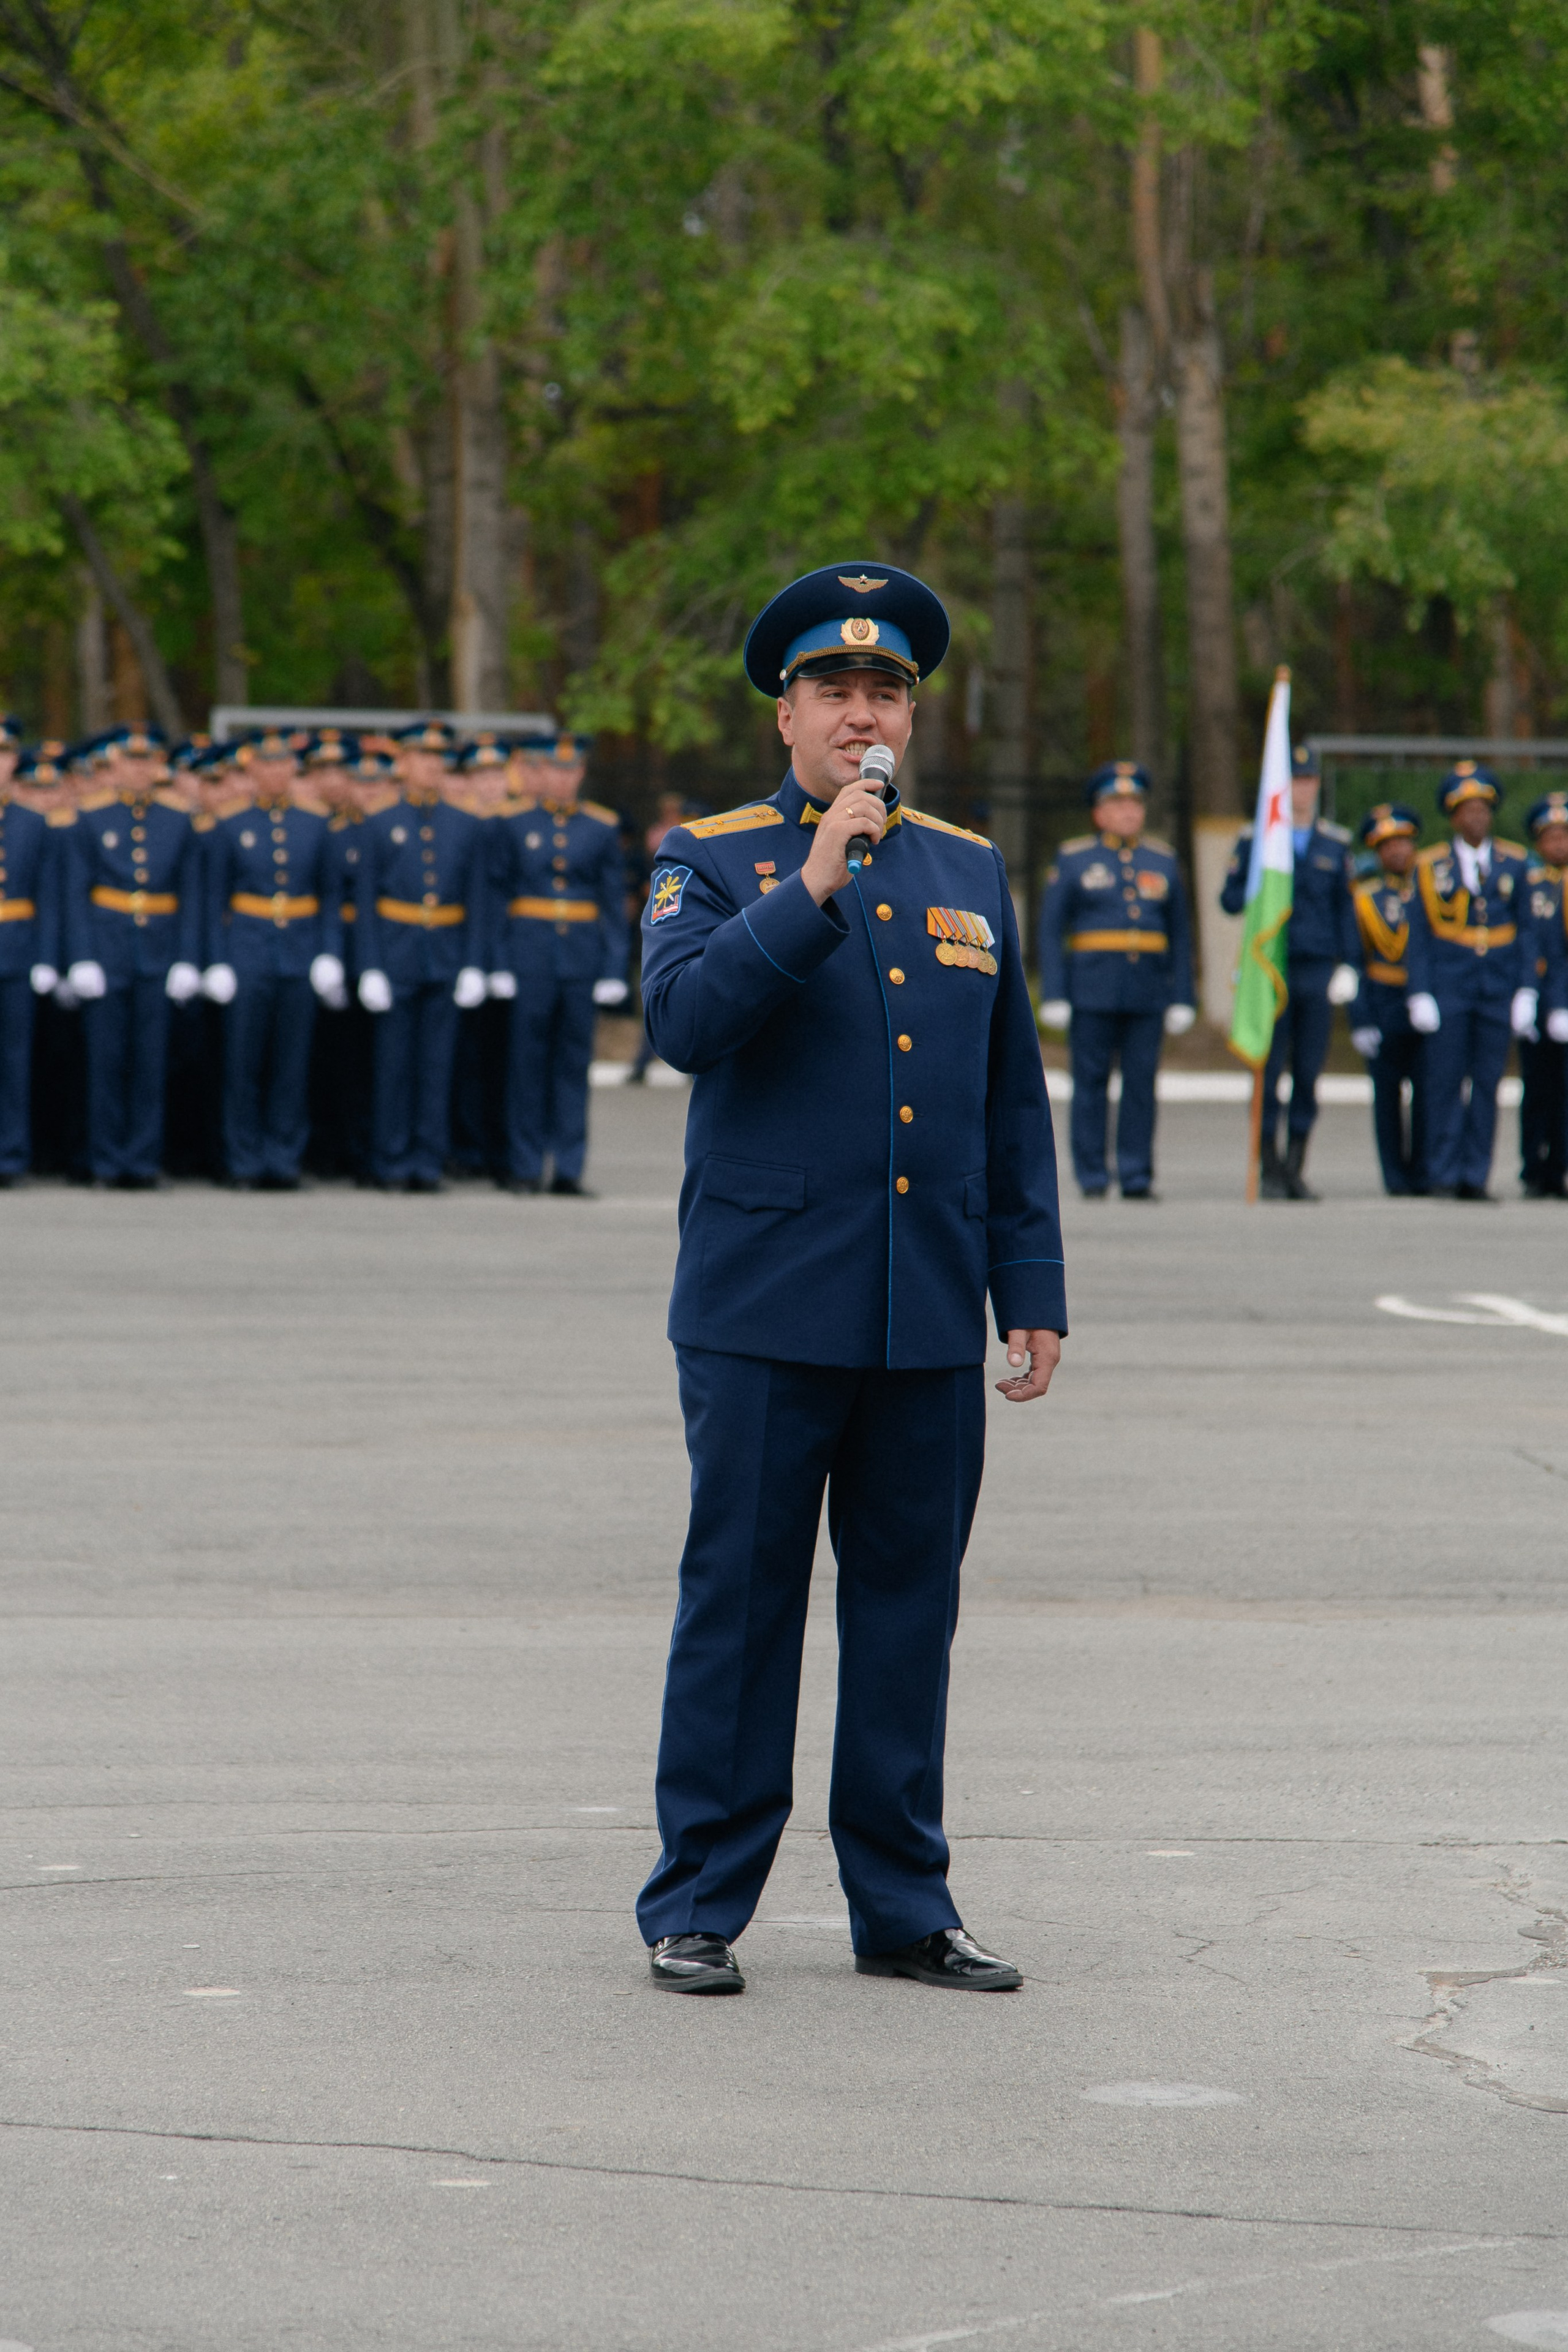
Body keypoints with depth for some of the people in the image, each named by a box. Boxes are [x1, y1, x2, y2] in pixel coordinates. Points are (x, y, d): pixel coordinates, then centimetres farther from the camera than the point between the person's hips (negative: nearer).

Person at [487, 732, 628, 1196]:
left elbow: (615, 902, 7)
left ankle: (568, 1169, 7)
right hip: (530, 958, -2)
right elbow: (497, 896, 2)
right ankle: (525, 1167, 6)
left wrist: (614, 968, 0)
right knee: (528, 1060, 0)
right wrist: (499, 963, -6)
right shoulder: (511, 825, 4)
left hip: (583, 958, 2)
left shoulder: (602, 828, 8)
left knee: (575, 1061, 3)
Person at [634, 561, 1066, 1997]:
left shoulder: (973, 872, 14)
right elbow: (683, 1017, -16)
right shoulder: (712, 861, 2)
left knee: (911, 1602, 7)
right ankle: (698, 1906, 8)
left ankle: (903, 1906, 15)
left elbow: (1014, 1099, 15)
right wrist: (815, 890, -22)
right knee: (739, 1602, 0)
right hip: (764, 1311, -4)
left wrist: (1034, 1290, 10)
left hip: (931, 1324, 4)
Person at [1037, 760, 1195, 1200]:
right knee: (1091, 1082, -2)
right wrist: (1054, 996, -6)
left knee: (1142, 1081, -1)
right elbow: (1051, 930, 2)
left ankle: (1137, 1176, 4)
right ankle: (1092, 1177, 3)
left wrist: (1182, 999, 7)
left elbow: (1180, 935, 14)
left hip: (1148, 993, 2)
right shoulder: (1073, 860, 6)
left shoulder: (1163, 862, 14)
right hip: (1092, 991, -2)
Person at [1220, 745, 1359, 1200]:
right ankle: (1269, 1168, 2)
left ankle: (1296, 1167, 9)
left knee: (1309, 1072, 2)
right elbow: (1230, 898, 4)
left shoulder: (1335, 843, 11)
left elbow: (1345, 907, 12)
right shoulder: (1254, 839, 4)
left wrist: (1347, 966, 5)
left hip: (1318, 972, 2)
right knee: (1269, 1072, -4)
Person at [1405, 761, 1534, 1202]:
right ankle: (1444, 1177, 2)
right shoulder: (1431, 865, 3)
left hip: (1499, 991, 2)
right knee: (1446, 1083, -3)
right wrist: (1420, 995, -6)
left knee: (1487, 1084, 2)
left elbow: (1525, 931, 8)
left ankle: (1475, 1178, 6)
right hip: (1448, 990, -2)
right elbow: (1419, 934, 2)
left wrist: (1526, 993, 0)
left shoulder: (1513, 863, 7)